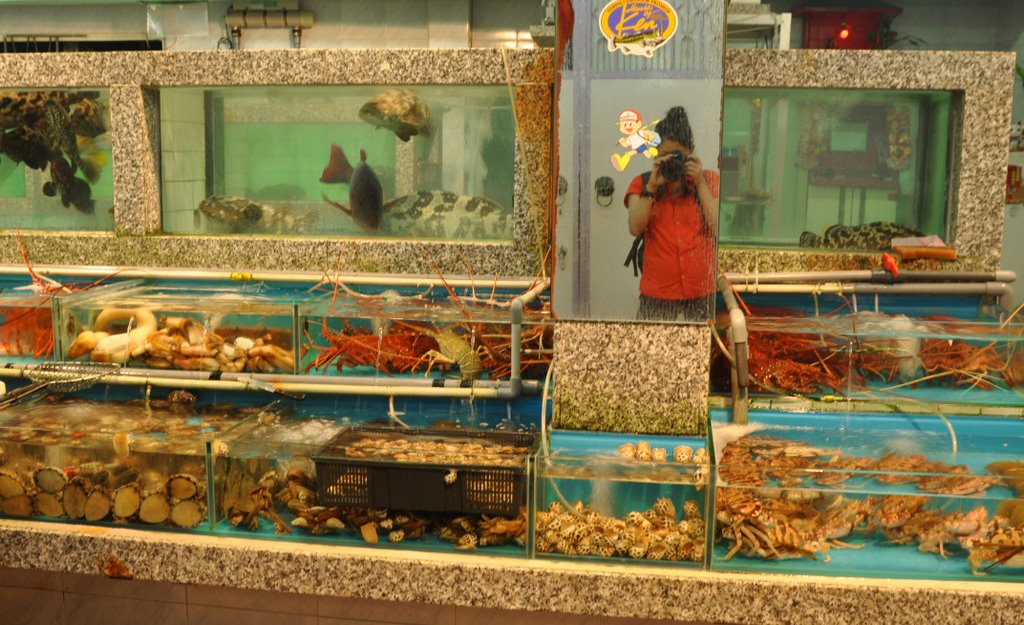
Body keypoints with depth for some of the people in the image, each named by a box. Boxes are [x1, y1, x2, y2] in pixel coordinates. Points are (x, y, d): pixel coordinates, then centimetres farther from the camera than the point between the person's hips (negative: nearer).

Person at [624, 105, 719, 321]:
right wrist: (652, 186, -15)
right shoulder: (642, 184, 7)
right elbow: (635, 228, -8)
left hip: (702, 291, 0)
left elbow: (718, 228, -6)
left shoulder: (709, 181, 6)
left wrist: (700, 182, -9)